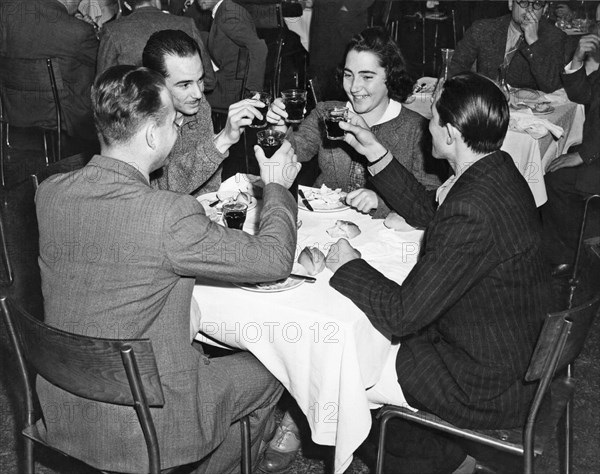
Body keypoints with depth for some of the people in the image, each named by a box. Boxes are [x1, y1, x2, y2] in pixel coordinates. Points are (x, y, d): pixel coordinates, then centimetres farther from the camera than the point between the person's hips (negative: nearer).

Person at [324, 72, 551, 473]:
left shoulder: (472, 214, -34)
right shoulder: (498, 171, -4)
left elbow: (400, 315, -28)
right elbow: (427, 214, 14)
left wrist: (348, 266, -13)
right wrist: (376, 153, 9)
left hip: (486, 390, -9)